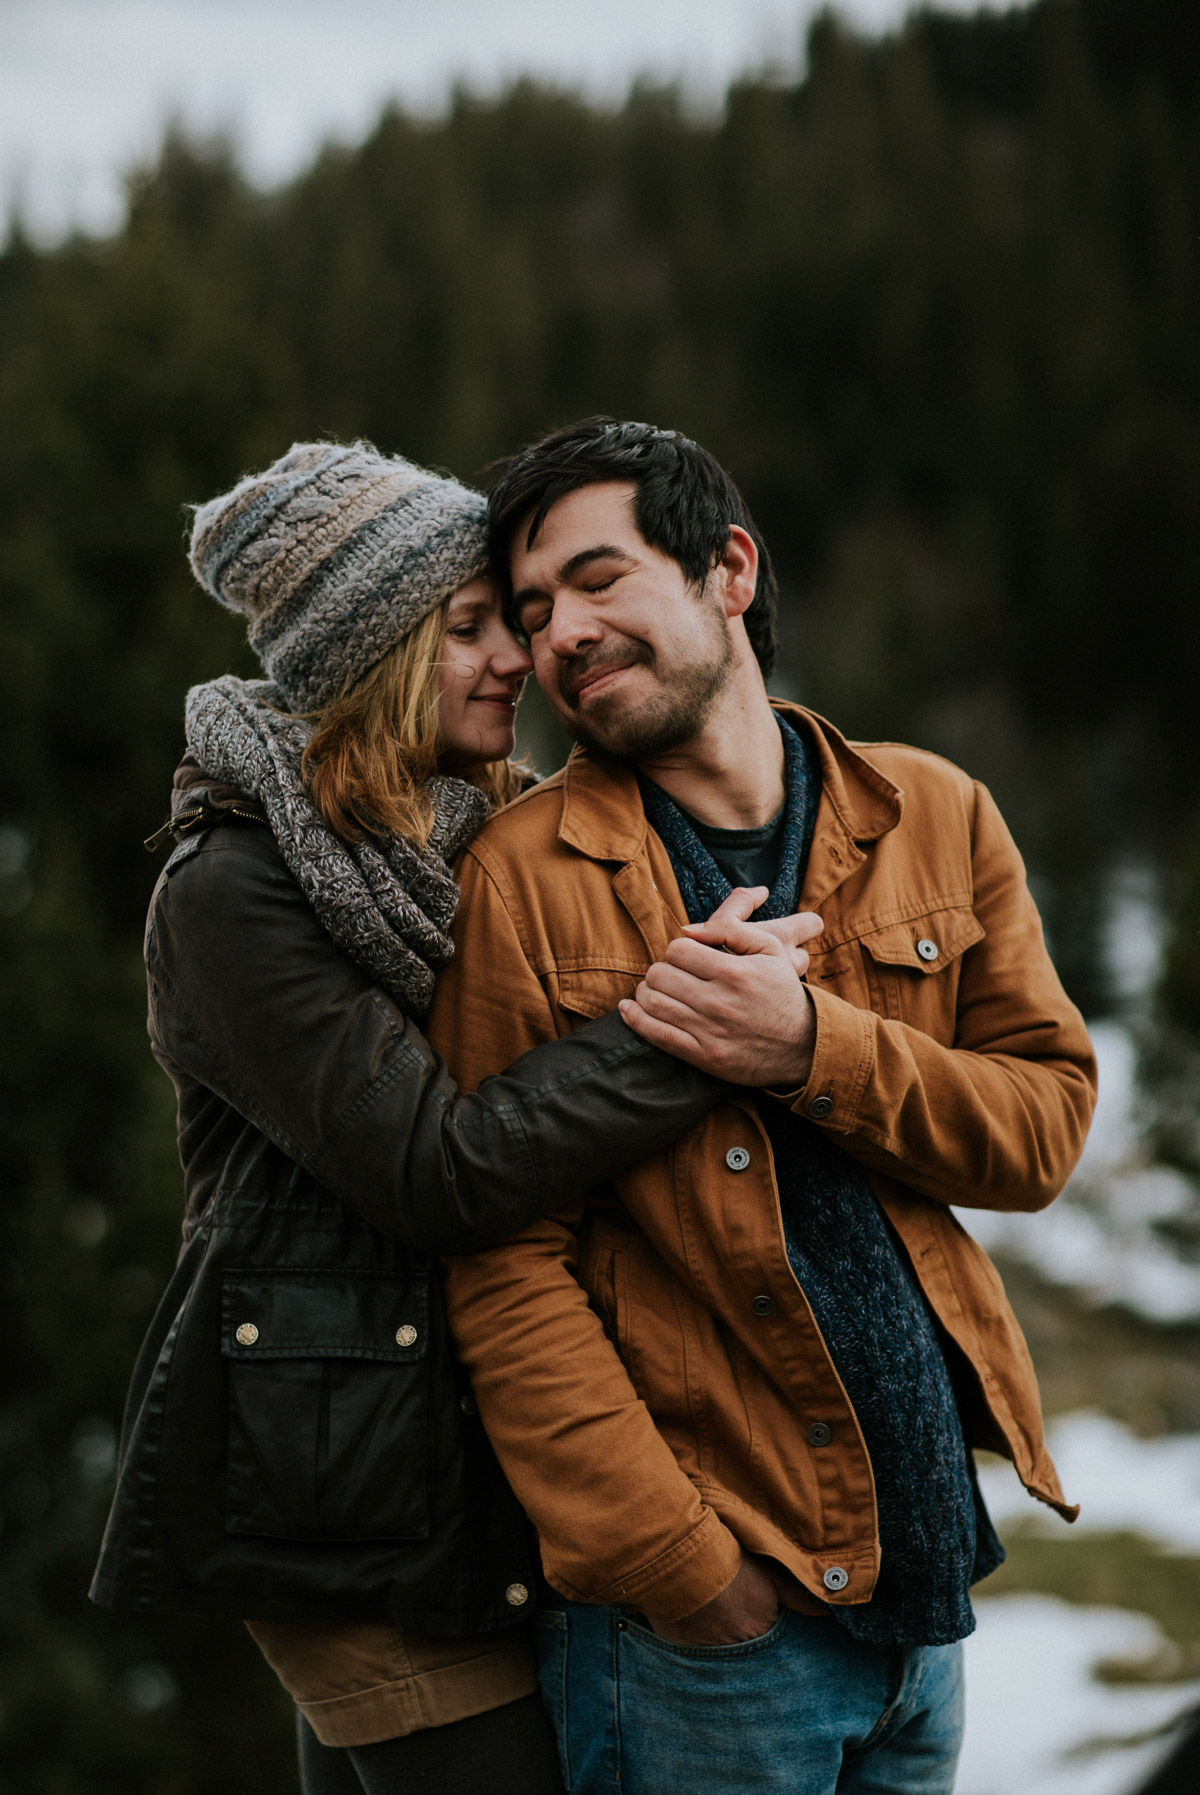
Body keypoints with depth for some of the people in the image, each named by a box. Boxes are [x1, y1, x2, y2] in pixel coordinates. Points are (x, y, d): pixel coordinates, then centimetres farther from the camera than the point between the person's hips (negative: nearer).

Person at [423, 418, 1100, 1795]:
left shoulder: (936, 817, 6)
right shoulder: (519, 875, -7)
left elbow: (1044, 1123, 1)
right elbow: (505, 1260, -10)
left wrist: (811, 1050, -17)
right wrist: (675, 1565, -16)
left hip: (929, 1557, 4)